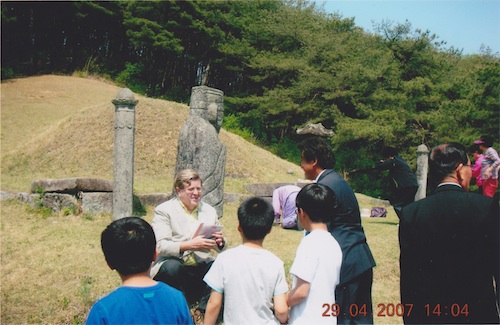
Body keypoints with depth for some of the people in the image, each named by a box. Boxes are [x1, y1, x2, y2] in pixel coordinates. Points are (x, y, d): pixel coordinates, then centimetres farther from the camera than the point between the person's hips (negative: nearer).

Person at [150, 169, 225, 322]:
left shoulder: (209, 210, 12)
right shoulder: (164, 210, -2)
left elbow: (220, 247, 11)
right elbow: (160, 246, -16)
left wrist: (220, 242, -14)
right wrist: (190, 245, -31)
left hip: (201, 267, 4)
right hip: (174, 264, -3)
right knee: (172, 266, -35)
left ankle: (203, 310, -3)